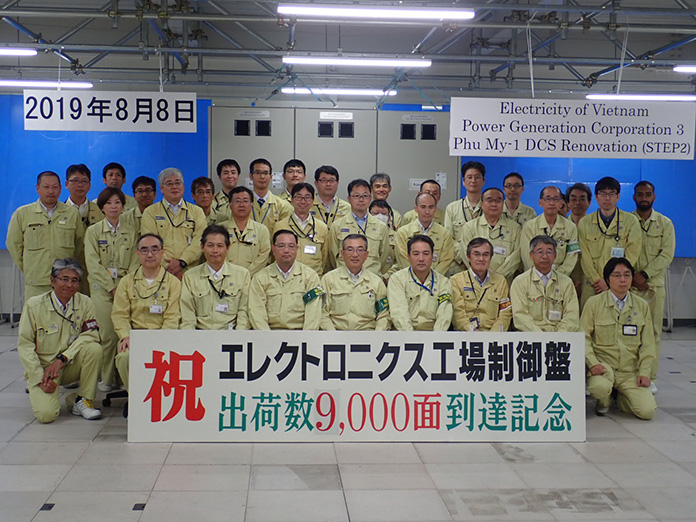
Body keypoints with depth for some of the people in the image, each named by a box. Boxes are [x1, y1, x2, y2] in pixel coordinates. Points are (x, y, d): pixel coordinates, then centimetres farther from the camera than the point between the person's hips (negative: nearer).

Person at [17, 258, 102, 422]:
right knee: (46, 414, -24)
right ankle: (36, 390, 13)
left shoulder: (85, 303, -3)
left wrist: (62, 358, -24)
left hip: (71, 365, 2)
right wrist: (40, 378, -16)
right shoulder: (34, 305, -8)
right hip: (42, 367, -2)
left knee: (94, 348, -28)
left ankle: (83, 400, -10)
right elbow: (24, 345, -7)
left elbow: (90, 335, -11)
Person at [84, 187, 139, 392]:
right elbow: (93, 264, 0)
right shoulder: (93, 231, 8)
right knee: (108, 334, -10)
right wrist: (112, 287, -8)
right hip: (102, 287, -1)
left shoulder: (131, 229, 11)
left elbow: (136, 260, 6)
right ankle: (107, 378, 4)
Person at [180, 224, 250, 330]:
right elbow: (187, 318, 7)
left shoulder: (243, 274, 11)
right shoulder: (189, 277, 11)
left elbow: (244, 311, 6)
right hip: (200, 330, 1)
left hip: (230, 331, -1)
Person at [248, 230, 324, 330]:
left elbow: (313, 313, 0)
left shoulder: (310, 276, 9)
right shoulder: (260, 278, 9)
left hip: (300, 330, 0)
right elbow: (256, 313, -1)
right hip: (272, 329, 1)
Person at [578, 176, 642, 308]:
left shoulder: (631, 221, 7)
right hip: (592, 287, 0)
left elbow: (632, 255, 1)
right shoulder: (585, 223, 10)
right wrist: (597, 281, -8)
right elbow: (585, 256, 4)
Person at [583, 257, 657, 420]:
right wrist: (593, 363, -18)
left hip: (631, 369, 3)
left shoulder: (642, 306, 9)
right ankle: (604, 401, 5)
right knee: (599, 388, -36)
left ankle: (620, 397, 19)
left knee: (647, 411, -17)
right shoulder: (594, 303, 0)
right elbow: (584, 337, -3)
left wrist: (644, 372, -2)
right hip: (603, 363, -2)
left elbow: (647, 344, 10)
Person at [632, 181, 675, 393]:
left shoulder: (665, 223, 10)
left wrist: (645, 274, -11)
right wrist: (632, 277, -12)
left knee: (653, 331, 2)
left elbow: (667, 254, 0)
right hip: (628, 285, -1)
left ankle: (650, 377, 8)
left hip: (654, 284, 1)